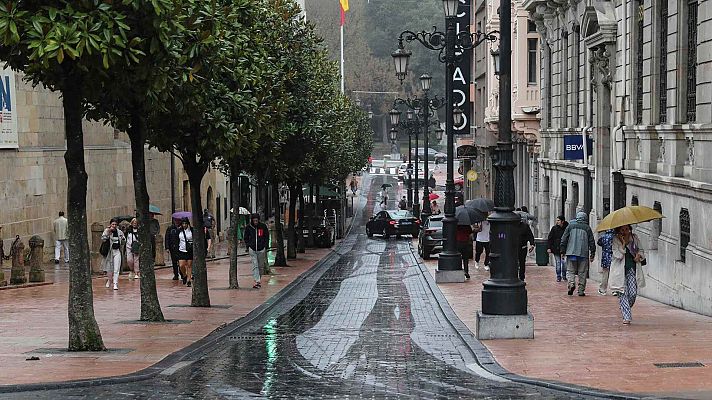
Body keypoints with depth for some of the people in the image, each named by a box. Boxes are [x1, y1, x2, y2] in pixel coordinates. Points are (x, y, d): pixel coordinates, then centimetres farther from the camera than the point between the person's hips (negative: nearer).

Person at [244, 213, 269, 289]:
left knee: (260, 266, 9)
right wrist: (248, 247, 3)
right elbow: (246, 238, 12)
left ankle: (259, 280, 24)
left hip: (261, 249, 0)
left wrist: (265, 246, 1)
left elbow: (267, 237, 8)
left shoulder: (263, 226, -2)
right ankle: (257, 281, -14)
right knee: (255, 266, -9)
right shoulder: (248, 227, 0)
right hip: (252, 249, 0)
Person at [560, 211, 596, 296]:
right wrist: (592, 254, 11)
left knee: (570, 271, 7)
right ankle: (581, 290, 4)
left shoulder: (570, 226, 6)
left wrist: (563, 251, 12)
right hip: (583, 254, 0)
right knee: (582, 273, 5)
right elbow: (592, 242, 4)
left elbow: (564, 239, 5)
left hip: (571, 253, 0)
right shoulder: (587, 228, 3)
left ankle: (571, 283, -18)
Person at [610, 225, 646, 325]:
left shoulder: (634, 238, 7)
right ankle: (627, 317, -3)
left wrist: (639, 255, -1)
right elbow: (618, 255, -12)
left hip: (632, 268, 2)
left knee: (633, 293, -5)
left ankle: (626, 310, 22)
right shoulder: (616, 240, -3)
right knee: (623, 294, -6)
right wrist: (623, 244, -20)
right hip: (620, 270, -2)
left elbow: (640, 250, 20)